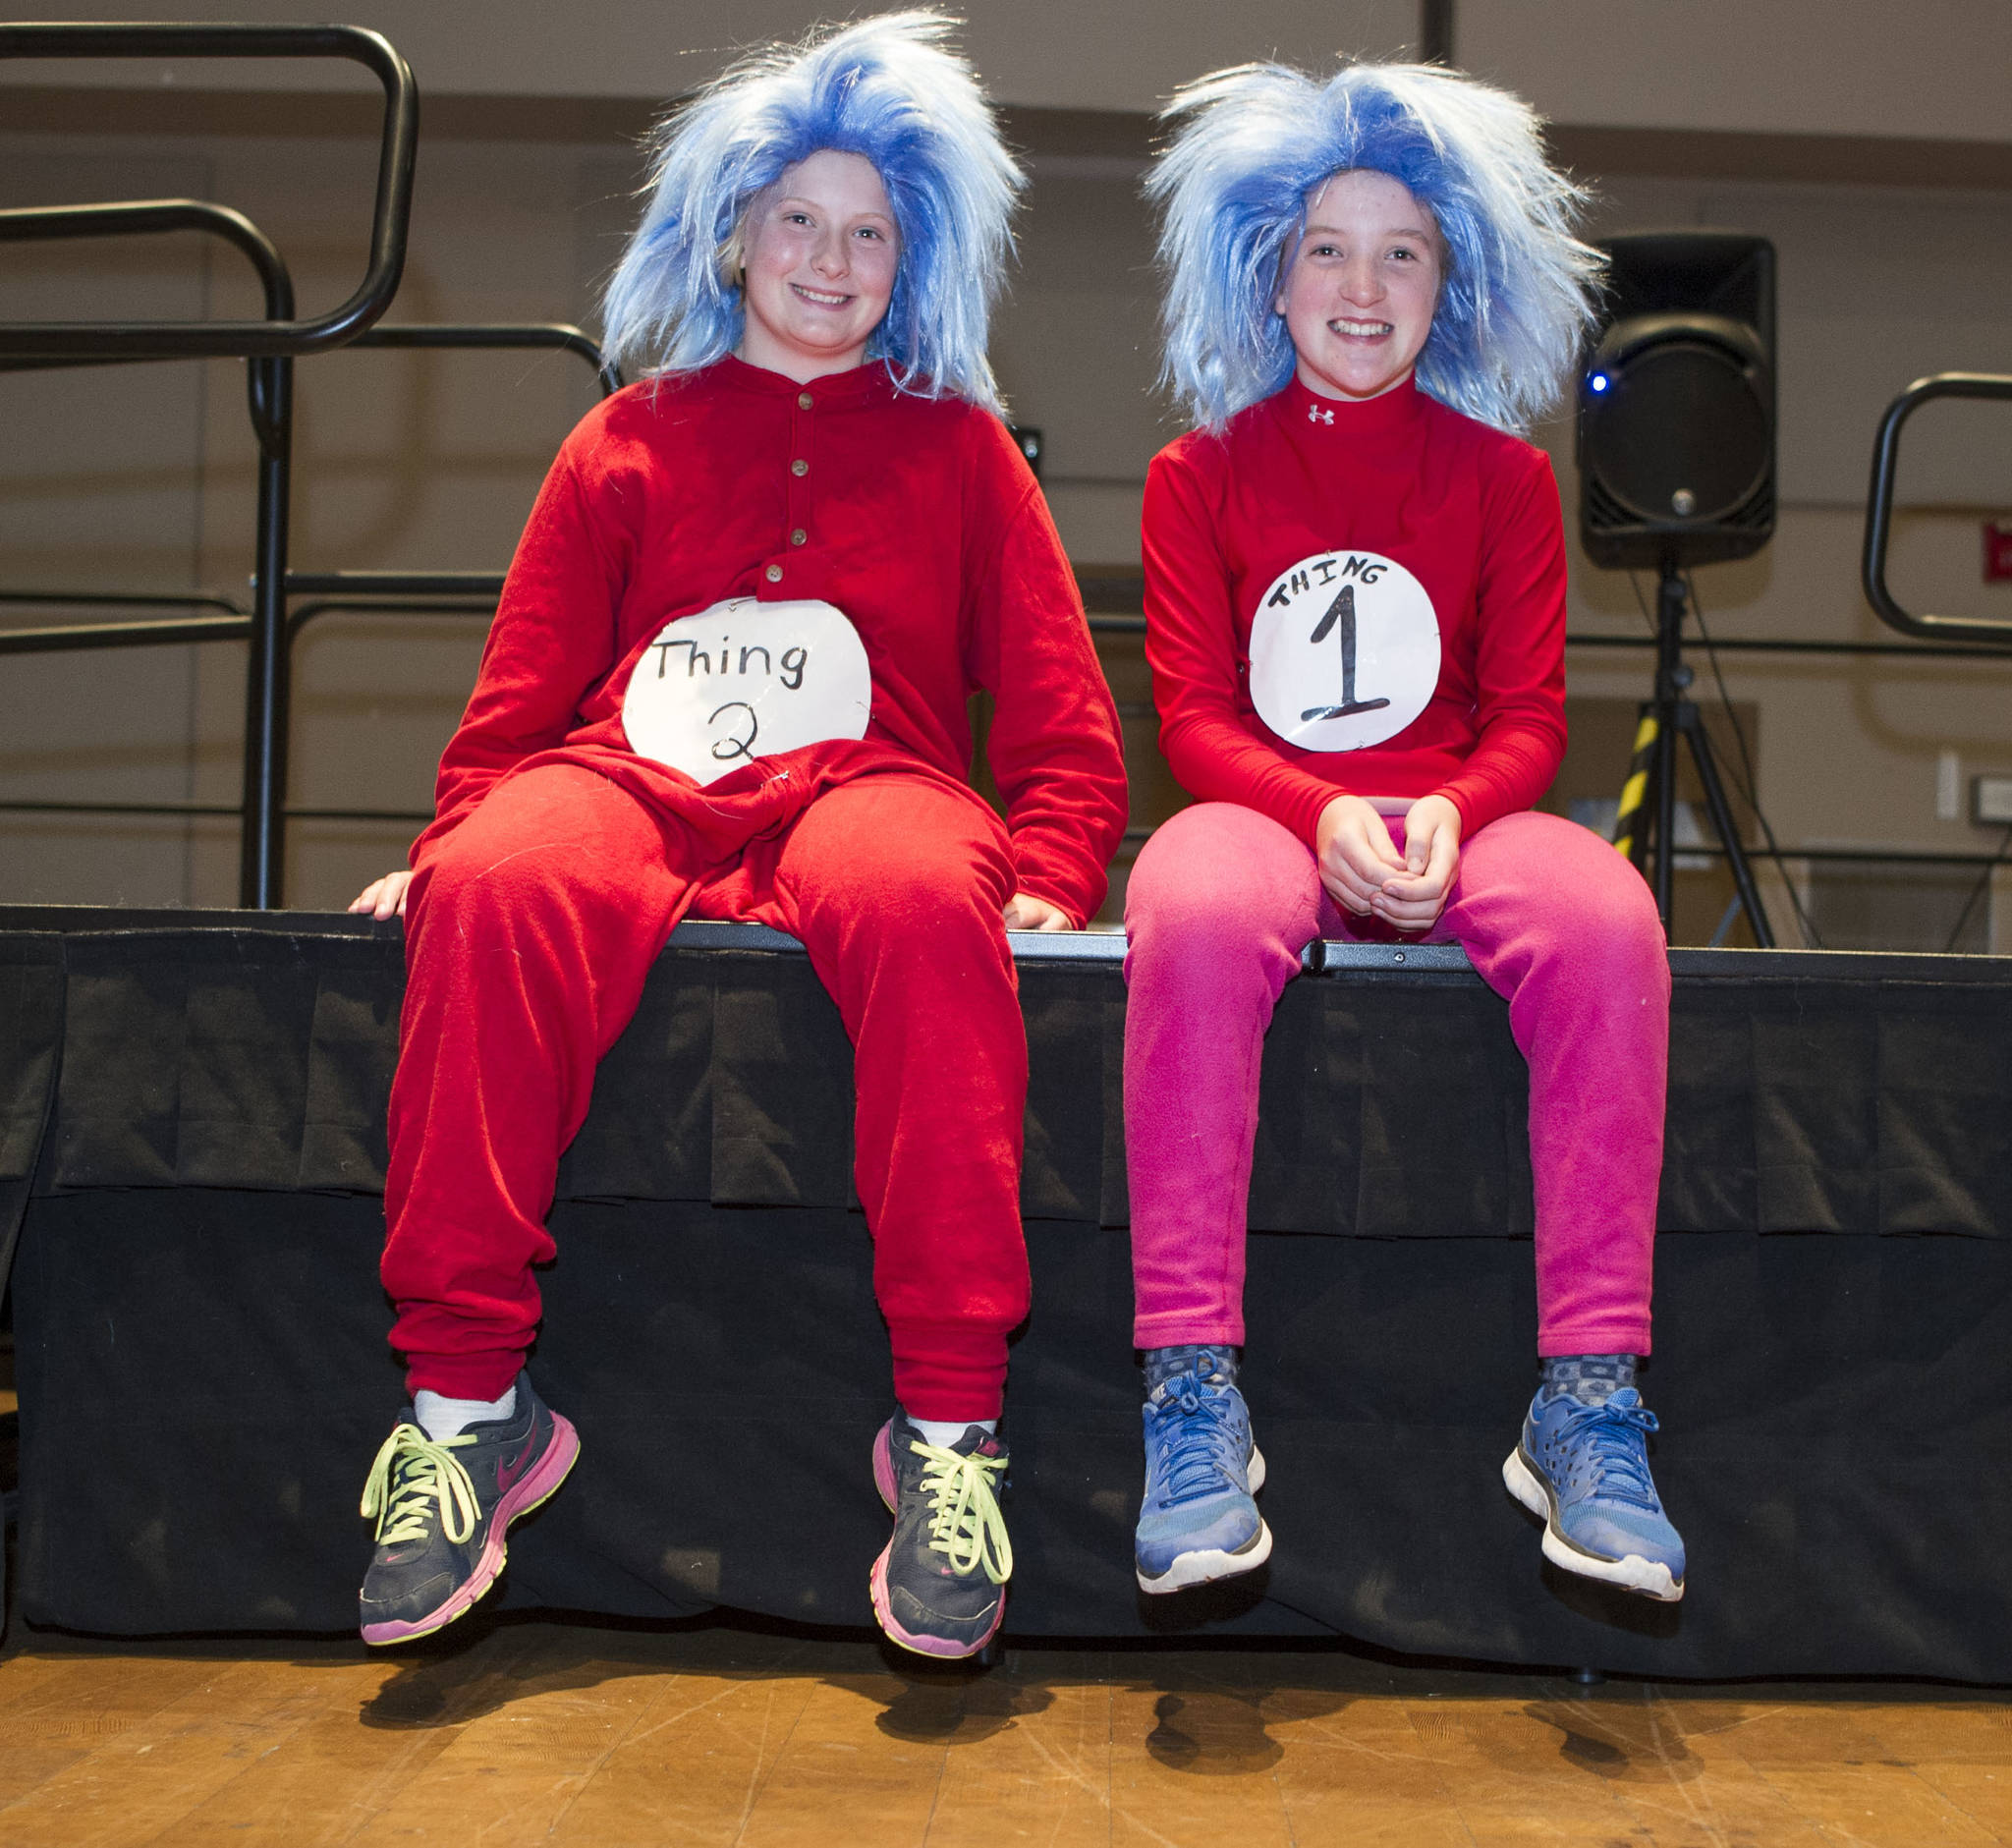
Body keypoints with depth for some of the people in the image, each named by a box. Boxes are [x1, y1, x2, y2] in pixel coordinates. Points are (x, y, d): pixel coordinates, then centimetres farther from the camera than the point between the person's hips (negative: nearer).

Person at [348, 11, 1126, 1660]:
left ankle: (951, 1420, -37)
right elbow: (522, 690, 20)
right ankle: (465, 1396, -29)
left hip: (866, 783, -1)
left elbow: (1063, 710, 15)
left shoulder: (956, 447, 23)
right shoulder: (634, 439, 25)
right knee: (495, 891, -36)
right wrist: (452, 840, 2)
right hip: (632, 782, 1)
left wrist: (1050, 876, -3)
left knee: (922, 899, -40)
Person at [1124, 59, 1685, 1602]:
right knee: (1194, 918, -38)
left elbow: (1530, 715, 6)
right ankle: (1195, 1391, -34)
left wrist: (1449, 813, -17)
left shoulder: (1503, 477, 13)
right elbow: (1195, 717, 1)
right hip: (1265, 813, -1)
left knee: (1609, 922, -33)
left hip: (1453, 817, 1)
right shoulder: (1200, 473, 9)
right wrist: (1325, 816, -19)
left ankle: (1588, 1401, -30)